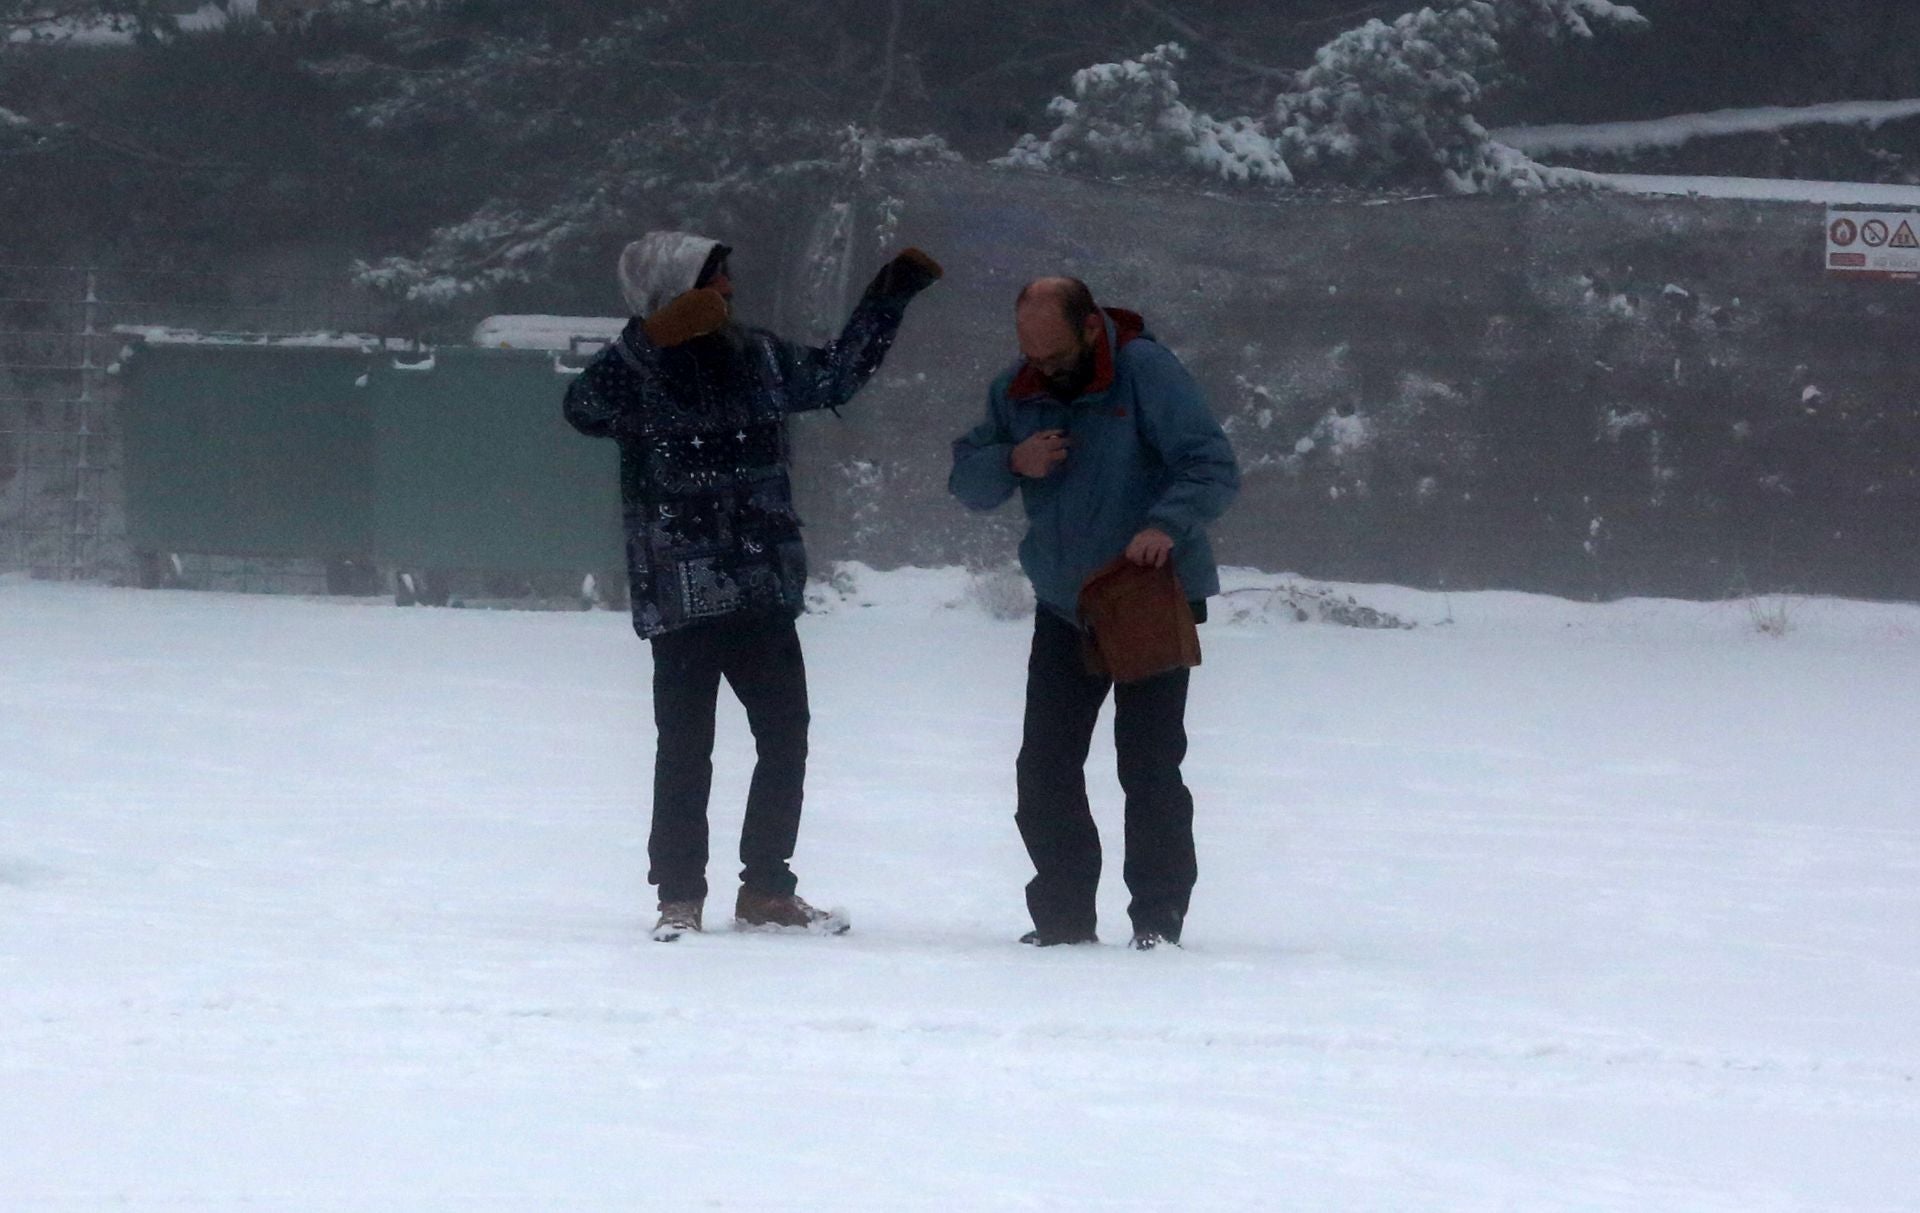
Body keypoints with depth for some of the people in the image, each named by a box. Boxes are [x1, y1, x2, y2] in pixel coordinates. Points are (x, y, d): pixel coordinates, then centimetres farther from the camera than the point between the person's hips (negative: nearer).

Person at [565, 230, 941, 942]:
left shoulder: (757, 357, 10)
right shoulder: (641, 371, -8)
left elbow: (836, 376, 26)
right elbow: (584, 409, -27)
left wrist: (890, 297, 25)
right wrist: (651, 340, -36)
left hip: (763, 589, 6)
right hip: (681, 591, -6)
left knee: (785, 737, 10)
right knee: (686, 749, -4)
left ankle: (766, 889, 22)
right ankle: (679, 897, 5)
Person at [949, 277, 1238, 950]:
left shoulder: (1147, 372, -15)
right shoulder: (1016, 390, 2)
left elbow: (1215, 467, -19)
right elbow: (965, 480, 5)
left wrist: (1168, 523, -36)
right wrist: (1011, 462, -16)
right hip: (1063, 609, 6)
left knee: (1149, 766, -7)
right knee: (1044, 768, 4)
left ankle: (1158, 919, 0)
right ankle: (1062, 917, 13)